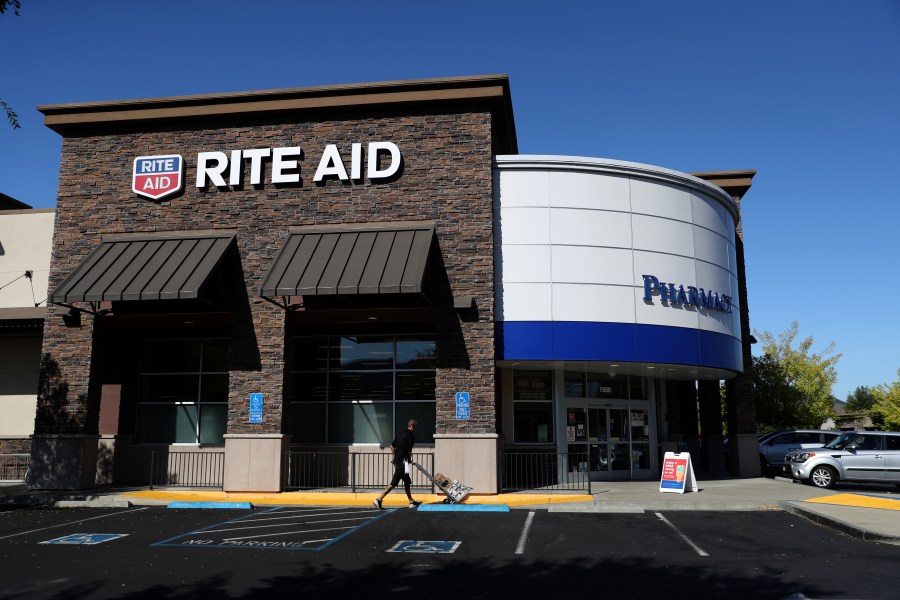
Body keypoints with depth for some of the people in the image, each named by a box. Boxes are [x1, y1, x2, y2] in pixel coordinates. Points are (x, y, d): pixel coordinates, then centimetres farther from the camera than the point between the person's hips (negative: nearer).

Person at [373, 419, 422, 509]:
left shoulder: (400, 434, 12)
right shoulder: (411, 436, -11)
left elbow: (392, 446, 14)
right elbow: (409, 451, -16)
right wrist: (410, 460, 2)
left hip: (397, 460, 9)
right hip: (403, 462, -9)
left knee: (407, 482, 18)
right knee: (393, 483, -8)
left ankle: (411, 502, 26)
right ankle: (379, 499, -10)